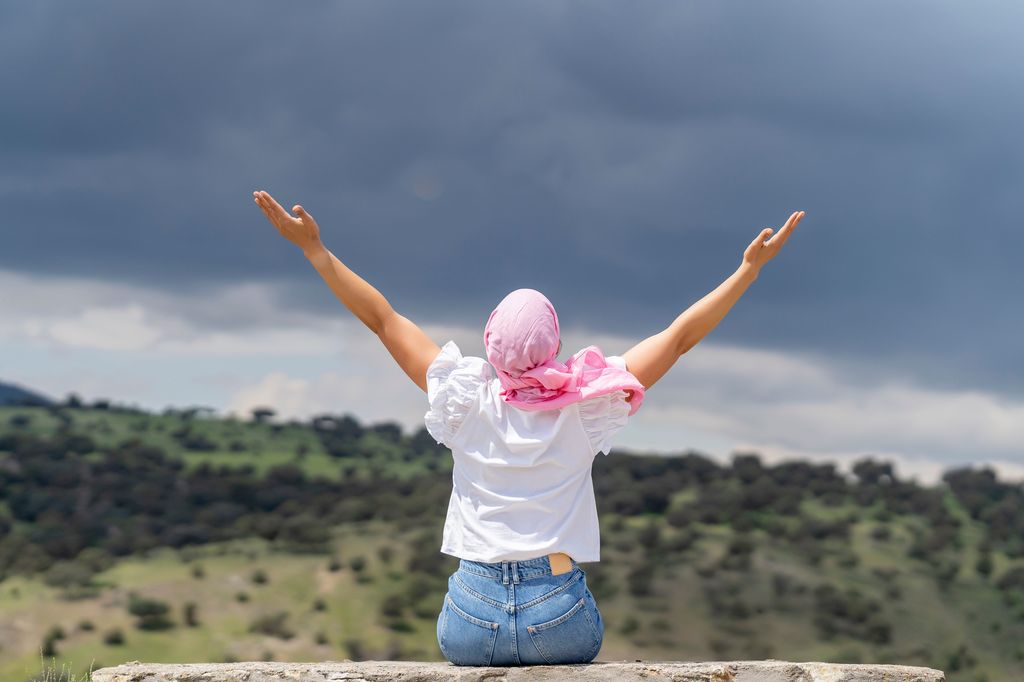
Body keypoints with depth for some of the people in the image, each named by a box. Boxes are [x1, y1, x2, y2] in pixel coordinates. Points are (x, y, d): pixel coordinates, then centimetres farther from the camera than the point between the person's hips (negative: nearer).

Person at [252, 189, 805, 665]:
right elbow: (680, 335, -1)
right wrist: (752, 267, 4)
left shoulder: (468, 402, -6)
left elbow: (381, 318, -2)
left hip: (474, 616, 1)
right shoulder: (584, 407, -7)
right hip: (561, 616, -1)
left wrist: (312, 247, 4)